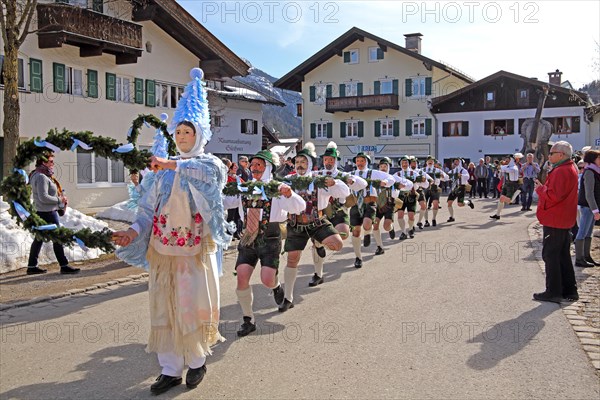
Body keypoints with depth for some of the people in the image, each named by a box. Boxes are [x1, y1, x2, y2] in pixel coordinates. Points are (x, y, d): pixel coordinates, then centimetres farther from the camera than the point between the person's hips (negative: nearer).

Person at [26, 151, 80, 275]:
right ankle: (64, 266, 0)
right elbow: (43, 197, -23)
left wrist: (61, 197, 5)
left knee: (39, 239, 14)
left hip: (41, 213, 10)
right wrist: (60, 200, -13)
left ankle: (32, 266, 20)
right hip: (47, 213, -10)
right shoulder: (41, 177, -17)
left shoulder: (44, 176, 14)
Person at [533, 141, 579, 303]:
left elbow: (553, 195, -26)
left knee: (550, 255, -3)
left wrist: (540, 188, -10)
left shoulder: (560, 171, -19)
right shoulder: (570, 169, 15)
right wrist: (543, 187, 9)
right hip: (565, 220, 10)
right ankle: (569, 291, 21)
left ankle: (553, 292, 1)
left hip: (554, 220, -10)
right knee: (563, 255, 15)